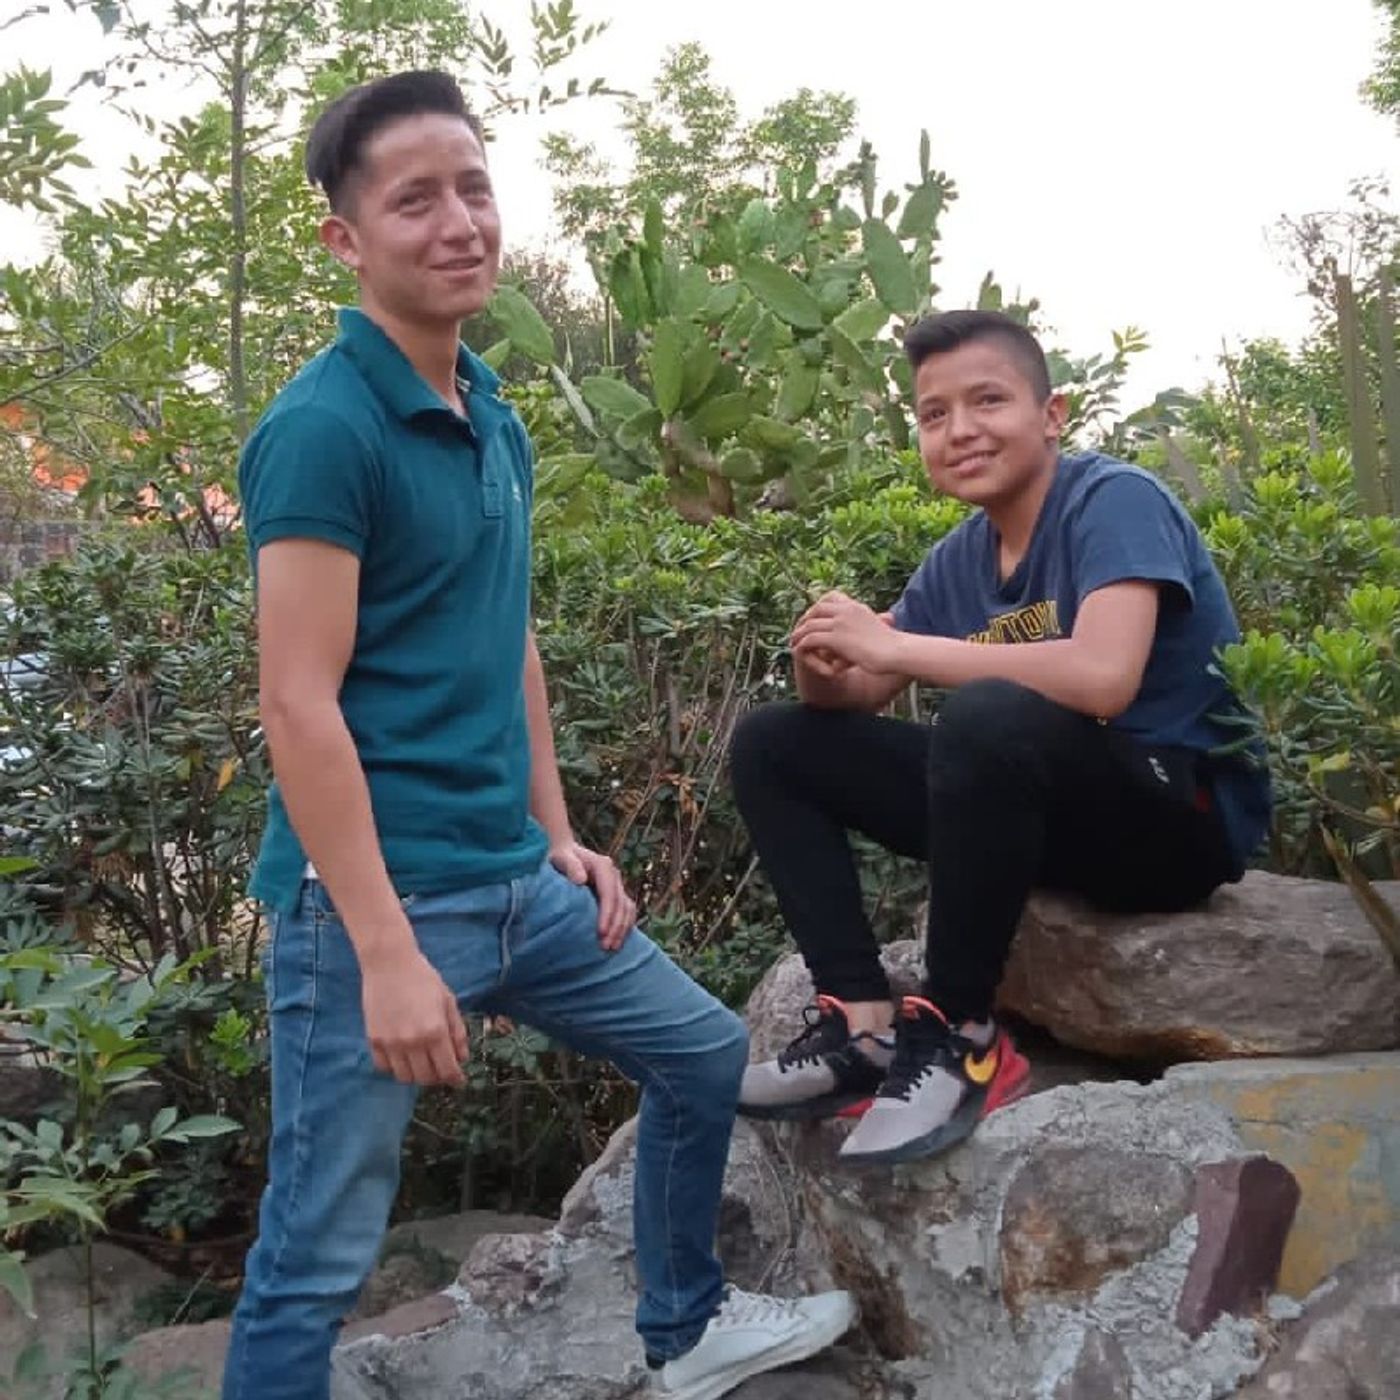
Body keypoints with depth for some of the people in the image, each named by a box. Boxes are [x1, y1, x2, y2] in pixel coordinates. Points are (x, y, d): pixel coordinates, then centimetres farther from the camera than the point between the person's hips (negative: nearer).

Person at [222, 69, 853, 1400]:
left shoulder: (493, 417, 10)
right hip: (373, 894, -8)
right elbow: (299, 705, -19)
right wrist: (387, 950, -22)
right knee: (319, 1255, 3)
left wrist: (559, 836, 16)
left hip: (518, 881, 9)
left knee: (703, 1052, 22)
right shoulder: (321, 428, -15)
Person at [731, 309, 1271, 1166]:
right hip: (1048, 809, 8)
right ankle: (868, 1027, -10)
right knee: (773, 744, 2)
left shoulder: (1114, 500, -14)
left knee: (988, 716, -38)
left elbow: (1102, 678, -32)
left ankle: (961, 1037, -21)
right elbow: (858, 701, 9)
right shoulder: (957, 561, 5)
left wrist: (888, 646, -25)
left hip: (1186, 812, -7)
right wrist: (824, 672, -17)